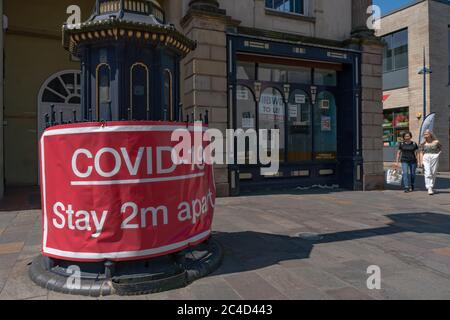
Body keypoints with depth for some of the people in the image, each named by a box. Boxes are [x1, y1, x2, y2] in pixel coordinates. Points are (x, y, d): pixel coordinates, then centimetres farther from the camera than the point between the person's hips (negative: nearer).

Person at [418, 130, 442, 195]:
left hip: (434, 158, 0)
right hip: (426, 158, 0)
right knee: (428, 174, -11)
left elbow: (441, 148, 18)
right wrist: (421, 161, -5)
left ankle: (432, 187, 19)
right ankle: (429, 188, -14)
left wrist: (438, 153, 2)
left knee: (433, 174, 5)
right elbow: (421, 153, 4)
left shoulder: (436, 142, 1)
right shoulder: (423, 143, 3)